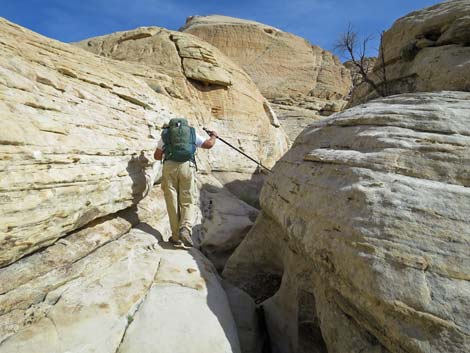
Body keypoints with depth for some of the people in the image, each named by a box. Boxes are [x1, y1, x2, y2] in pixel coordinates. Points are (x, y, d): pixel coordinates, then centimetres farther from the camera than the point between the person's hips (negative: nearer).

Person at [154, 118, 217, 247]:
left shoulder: (166, 134, 19)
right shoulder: (192, 133, 18)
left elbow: (157, 156, 23)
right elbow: (209, 144, 18)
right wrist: (213, 136, 39)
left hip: (169, 166, 1)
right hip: (187, 167, 0)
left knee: (172, 202, 6)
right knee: (188, 202, 4)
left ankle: (176, 236, 7)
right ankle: (185, 229, -18)